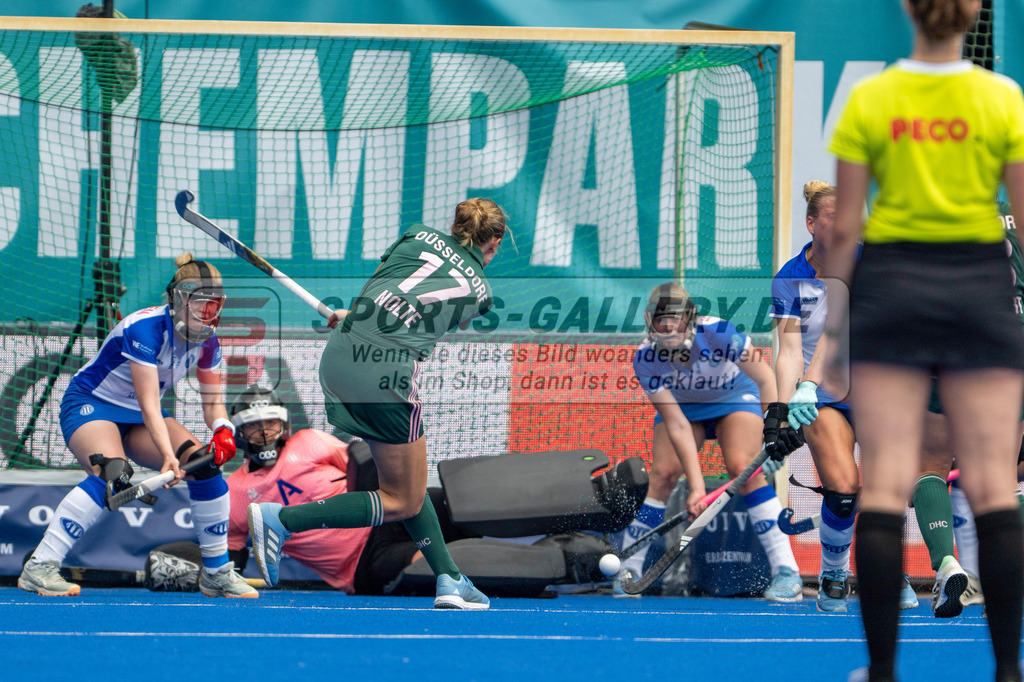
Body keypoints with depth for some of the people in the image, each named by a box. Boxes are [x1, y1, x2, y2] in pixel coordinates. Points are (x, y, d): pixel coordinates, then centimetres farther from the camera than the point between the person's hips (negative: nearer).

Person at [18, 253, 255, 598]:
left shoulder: (206, 341, -6)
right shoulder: (145, 328, -28)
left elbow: (212, 401, 1)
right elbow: (149, 404, -34)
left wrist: (222, 429, -22)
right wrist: (168, 456, -45)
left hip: (138, 417, 7)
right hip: (90, 403, -7)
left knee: (205, 465, -12)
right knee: (113, 473, -35)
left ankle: (217, 572, 2)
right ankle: (39, 568, -36)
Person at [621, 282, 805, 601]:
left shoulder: (718, 335, -34)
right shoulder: (646, 360, -28)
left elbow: (766, 380, -27)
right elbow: (677, 425, -29)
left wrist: (777, 422, -43)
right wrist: (696, 484, -36)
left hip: (734, 398, -2)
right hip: (681, 405, 2)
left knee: (742, 466, -25)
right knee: (663, 472, -20)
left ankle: (787, 571, -24)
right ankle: (629, 570, -6)